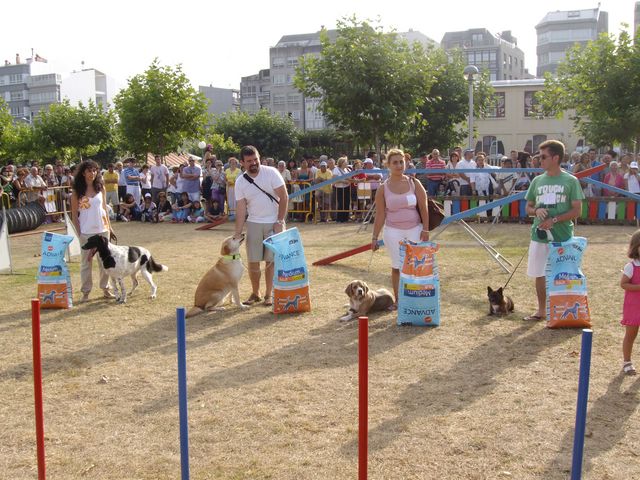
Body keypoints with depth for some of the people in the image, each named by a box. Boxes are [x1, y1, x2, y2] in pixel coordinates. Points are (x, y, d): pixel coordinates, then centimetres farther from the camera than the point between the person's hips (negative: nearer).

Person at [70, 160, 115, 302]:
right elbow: (74, 214, -1)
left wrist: (109, 227, 9)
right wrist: (78, 233, -7)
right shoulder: (77, 192, -3)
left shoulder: (101, 188, 5)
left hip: (102, 229, 3)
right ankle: (85, 291, 11)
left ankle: (105, 288, 18)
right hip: (86, 231, -3)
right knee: (86, 262, 4)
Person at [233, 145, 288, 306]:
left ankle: (269, 294, 13)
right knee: (253, 261, 3)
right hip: (253, 224, 2)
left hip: (274, 223, -2)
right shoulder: (240, 182, -2)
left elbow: (284, 197, -9)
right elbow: (241, 208, -2)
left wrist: (280, 222, -12)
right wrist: (238, 233, -9)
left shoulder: (271, 172, -9)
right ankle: (255, 293, 20)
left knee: (271, 260, 1)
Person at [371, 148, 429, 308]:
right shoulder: (383, 189, -2)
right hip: (393, 231, 0)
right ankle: (398, 300, 15)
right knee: (397, 267, 4)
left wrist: (425, 229, -7)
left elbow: (423, 207, -1)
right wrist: (375, 237, -2)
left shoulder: (414, 183, -1)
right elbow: (380, 215, 0)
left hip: (415, 229, 0)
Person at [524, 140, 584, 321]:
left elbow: (577, 211, -6)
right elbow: (528, 208, 13)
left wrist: (554, 220, -17)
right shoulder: (537, 181, 7)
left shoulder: (570, 181, -4)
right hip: (539, 236, 4)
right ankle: (541, 310, 25)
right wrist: (537, 211, -10)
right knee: (539, 274, 10)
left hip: (563, 236, -4)